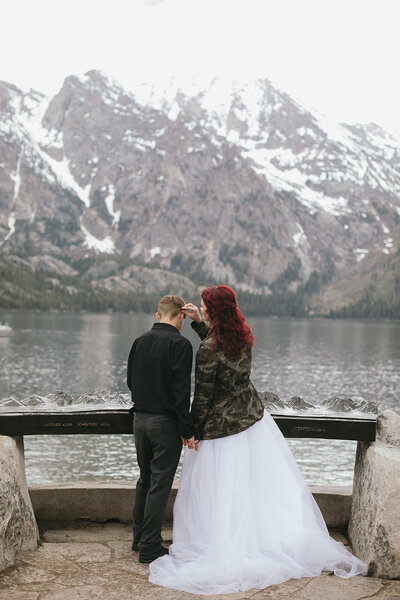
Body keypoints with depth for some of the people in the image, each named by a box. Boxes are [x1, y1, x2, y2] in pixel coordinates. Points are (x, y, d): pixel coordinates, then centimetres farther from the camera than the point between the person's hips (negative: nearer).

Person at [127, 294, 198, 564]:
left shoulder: (140, 341, 4)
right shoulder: (180, 344, -14)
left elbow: (130, 381, 11)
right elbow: (181, 391, -18)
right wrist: (187, 430, -13)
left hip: (140, 419, 6)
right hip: (166, 422, -6)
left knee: (145, 480, 19)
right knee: (160, 484, 2)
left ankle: (140, 537, 30)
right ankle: (150, 547, 8)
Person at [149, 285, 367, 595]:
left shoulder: (208, 350, -22)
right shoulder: (244, 336, -1)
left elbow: (203, 395, -16)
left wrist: (193, 431, -5)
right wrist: (199, 322, 15)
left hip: (221, 425, -7)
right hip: (253, 418, 7)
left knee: (223, 492, 6)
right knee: (265, 485, 16)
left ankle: (224, 555, 16)